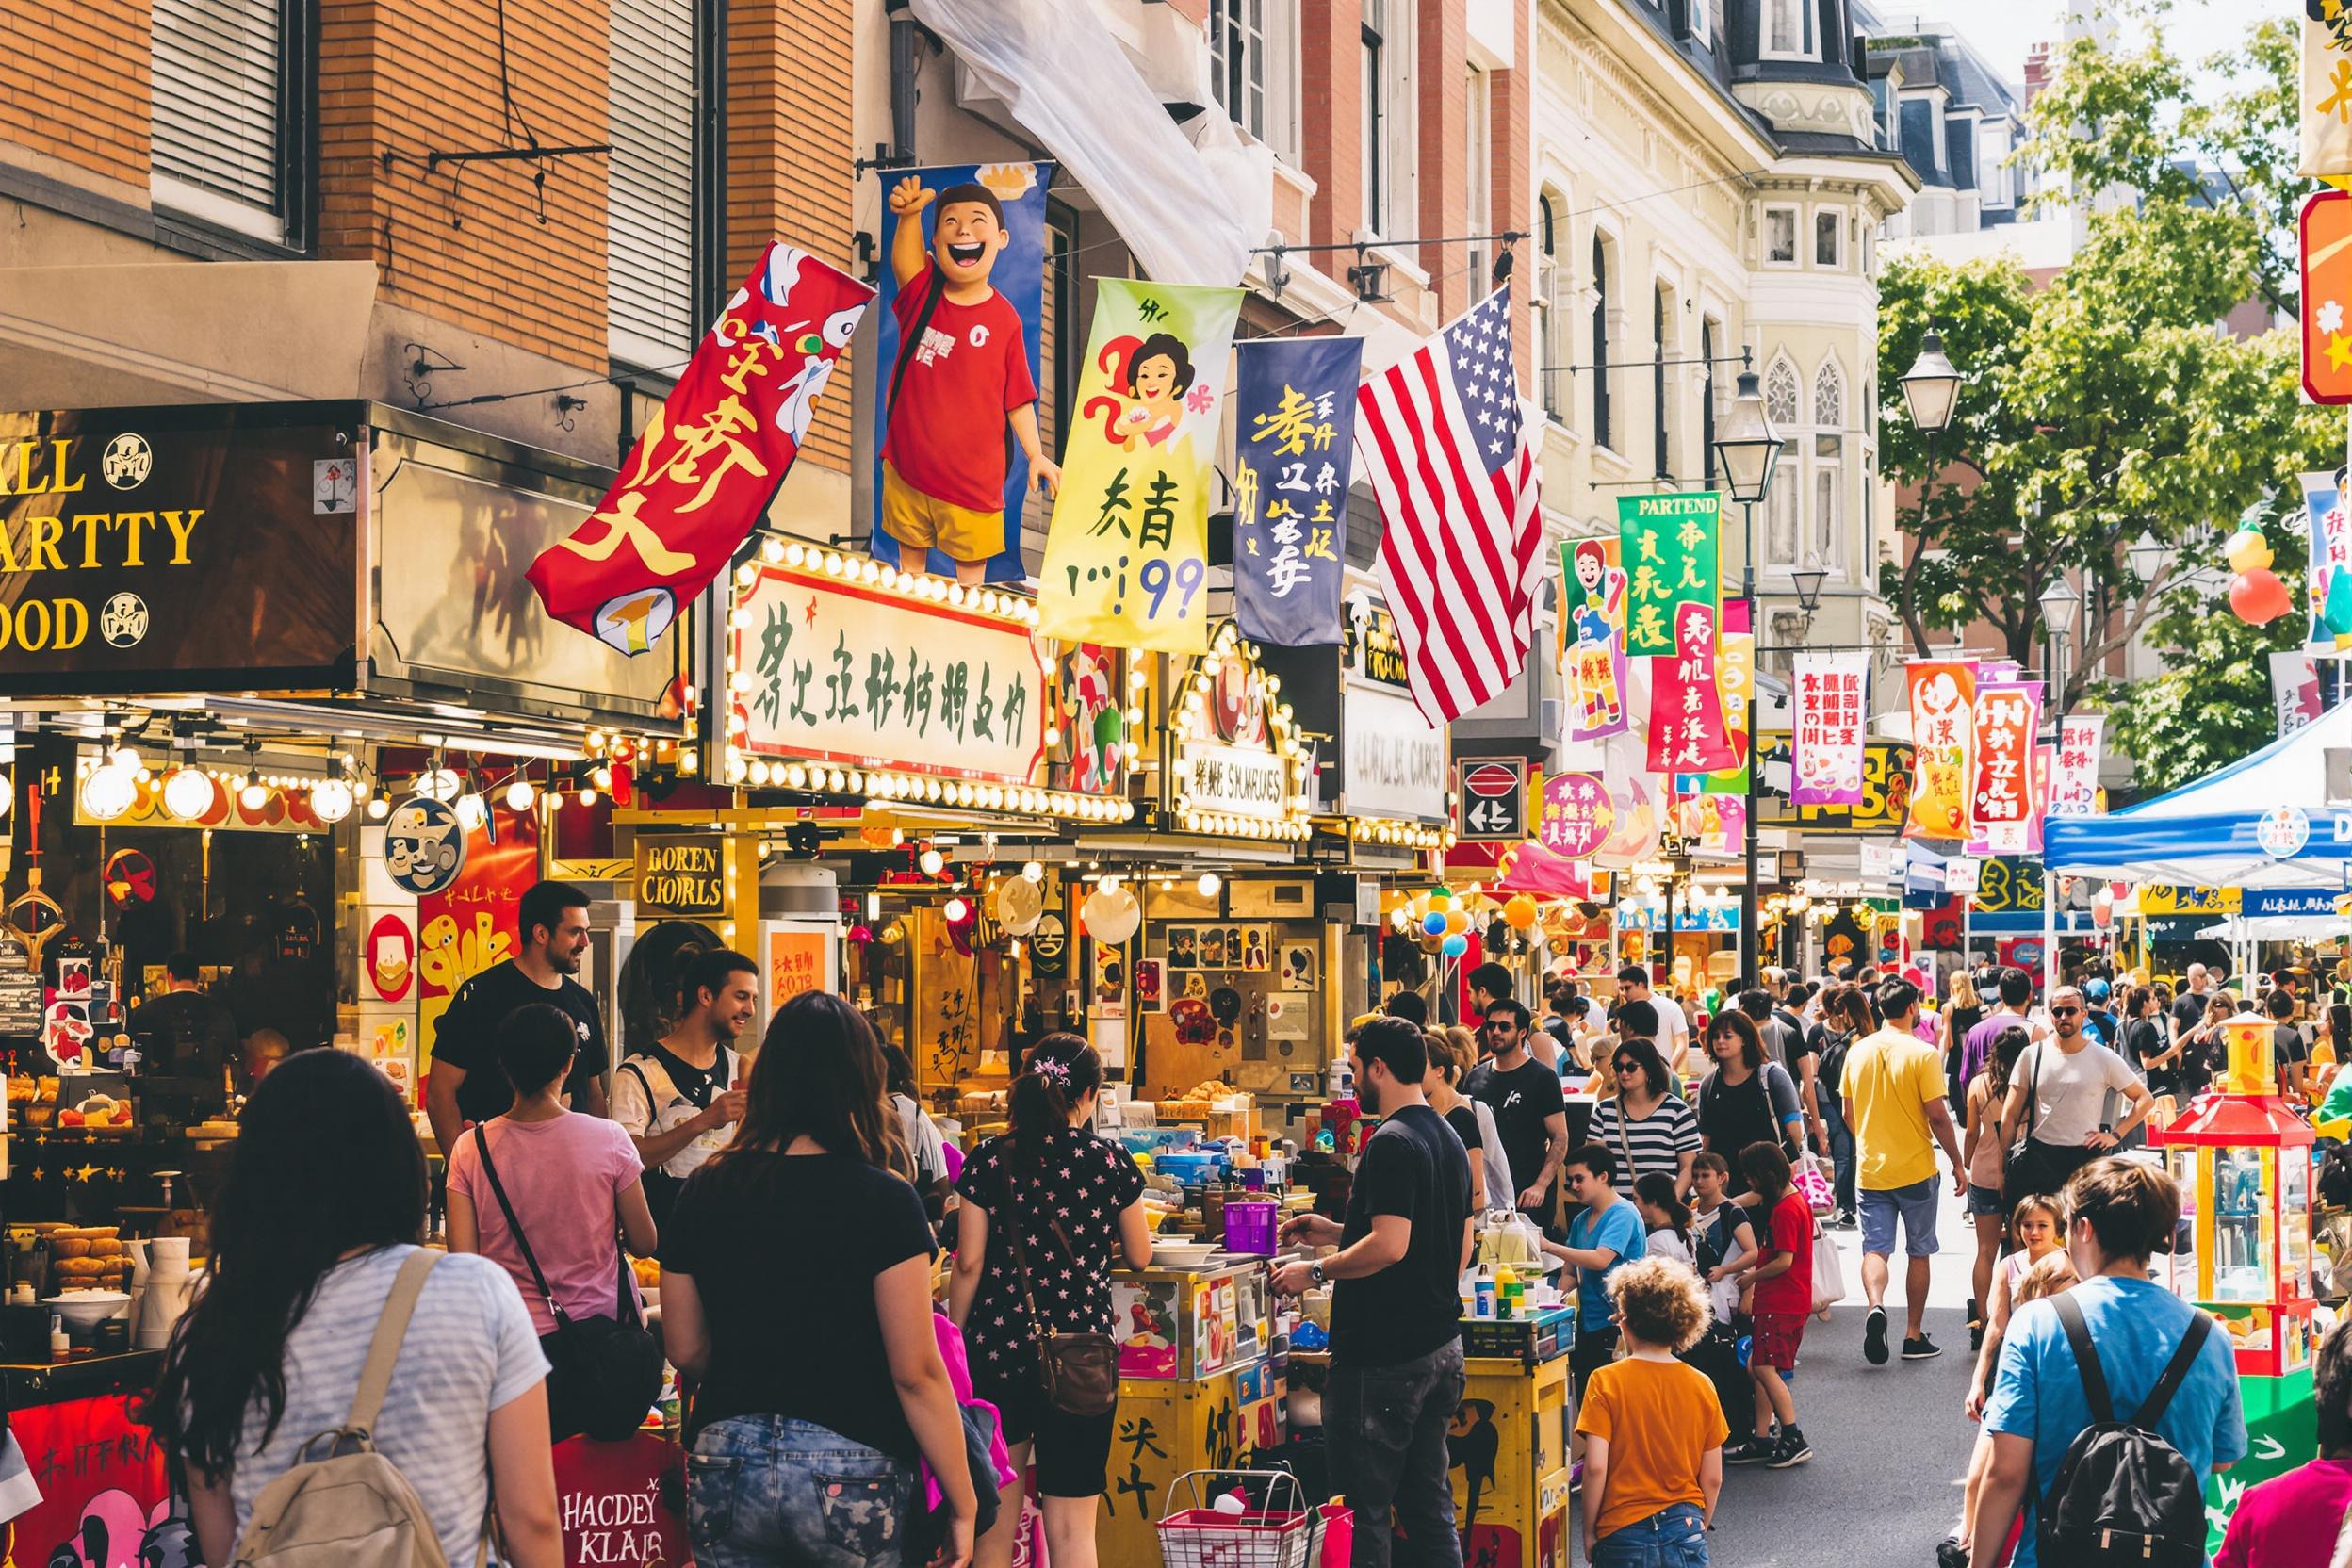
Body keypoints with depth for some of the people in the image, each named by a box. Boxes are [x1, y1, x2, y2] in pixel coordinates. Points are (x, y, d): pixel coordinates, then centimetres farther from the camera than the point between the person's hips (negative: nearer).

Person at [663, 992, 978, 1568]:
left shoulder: (705, 1190, 1)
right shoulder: (882, 1200, -10)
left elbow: (685, 1351, 8)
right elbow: (916, 1373, -12)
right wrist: (963, 1505, -5)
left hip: (725, 1464, 3)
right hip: (850, 1475, -3)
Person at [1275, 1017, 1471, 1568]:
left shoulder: (1391, 1143, -15)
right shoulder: (1449, 1140, 15)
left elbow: (1389, 1247, -25)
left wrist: (1317, 1271, -11)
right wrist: (1338, 1233, 21)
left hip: (1384, 1353, -10)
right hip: (1442, 1346, 10)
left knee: (1366, 1507, -4)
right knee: (1429, 1502, 13)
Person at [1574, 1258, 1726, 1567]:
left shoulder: (1606, 1382, -7)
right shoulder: (1701, 1386, 2)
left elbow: (1595, 1467, -11)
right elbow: (1713, 1478, 6)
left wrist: (1589, 1531, 0)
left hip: (1623, 1533, -3)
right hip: (1685, 1535, 3)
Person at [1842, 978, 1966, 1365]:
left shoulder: (1858, 1051, 2)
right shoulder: (1923, 1053, -12)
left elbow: (1849, 1114, 9)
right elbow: (1937, 1115, -14)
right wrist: (1958, 1164, -3)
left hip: (1870, 1170, 3)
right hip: (1915, 1170, -3)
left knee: (1875, 1248, 4)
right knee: (1919, 1251, 11)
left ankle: (1875, 1305, -25)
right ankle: (1914, 1336, 14)